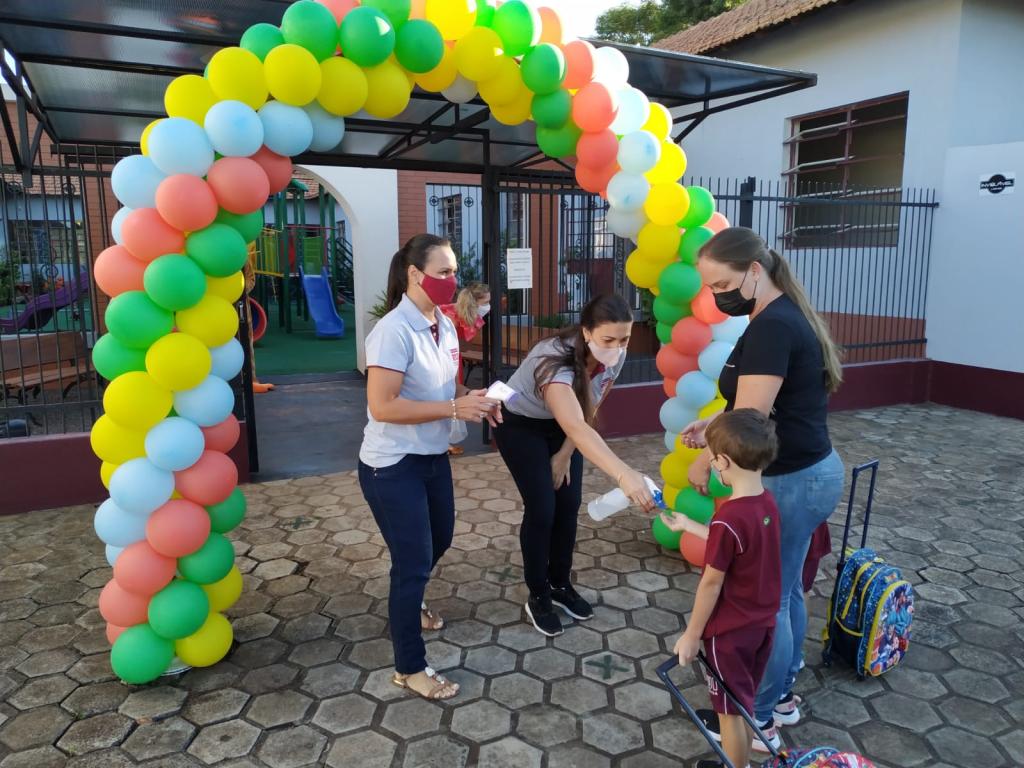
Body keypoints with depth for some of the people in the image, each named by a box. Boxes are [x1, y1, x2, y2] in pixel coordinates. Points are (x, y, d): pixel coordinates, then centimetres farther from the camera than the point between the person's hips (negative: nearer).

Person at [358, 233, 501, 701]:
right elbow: (382, 406, -28)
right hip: (392, 466, -9)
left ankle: (407, 604, 56)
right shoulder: (394, 331, -24)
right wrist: (454, 408, -28)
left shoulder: (445, 326, 2)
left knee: (439, 541, 26)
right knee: (414, 562, 1)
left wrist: (474, 400, -7)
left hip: (433, 457, 9)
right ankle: (410, 668, 22)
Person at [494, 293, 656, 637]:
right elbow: (575, 426, -56)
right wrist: (624, 474, -67)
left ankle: (561, 585, 25)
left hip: (560, 426, 6)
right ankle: (538, 597, 12)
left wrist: (565, 454, -2)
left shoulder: (615, 357, -20)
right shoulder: (555, 360, -41)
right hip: (520, 425, -5)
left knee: (569, 505, 4)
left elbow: (588, 410, -4)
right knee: (541, 509, -7)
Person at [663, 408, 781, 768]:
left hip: (730, 630, -8)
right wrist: (687, 525, 17)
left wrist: (691, 635, -10)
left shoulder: (728, 518, -30)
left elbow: (712, 583, -22)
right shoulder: (768, 502, -6)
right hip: (763, 623, 8)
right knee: (745, 702, 27)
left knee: (730, 711, 13)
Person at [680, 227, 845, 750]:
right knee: (785, 591, 21)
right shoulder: (786, 316, 9)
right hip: (811, 471, 10)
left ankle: (757, 721, 22)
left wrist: (704, 463, -9)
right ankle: (782, 696, 39)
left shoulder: (770, 327, -23)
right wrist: (715, 423, 7)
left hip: (790, 482, -10)